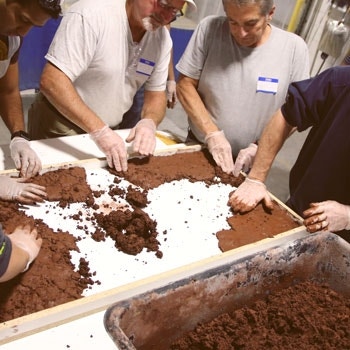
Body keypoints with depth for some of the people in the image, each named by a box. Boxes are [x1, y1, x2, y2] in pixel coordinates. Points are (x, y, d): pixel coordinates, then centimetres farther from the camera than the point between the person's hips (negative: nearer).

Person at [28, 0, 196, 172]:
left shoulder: (162, 38, -6)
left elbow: (156, 94, 1)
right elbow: (51, 82, -29)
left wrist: (149, 122, -21)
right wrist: (99, 130, -37)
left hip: (107, 131, 5)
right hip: (60, 128, -5)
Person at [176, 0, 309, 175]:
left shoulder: (294, 47, -11)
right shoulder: (210, 28, -11)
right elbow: (185, 85, -9)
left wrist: (260, 147, -17)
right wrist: (212, 133, -18)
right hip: (198, 149, 1)